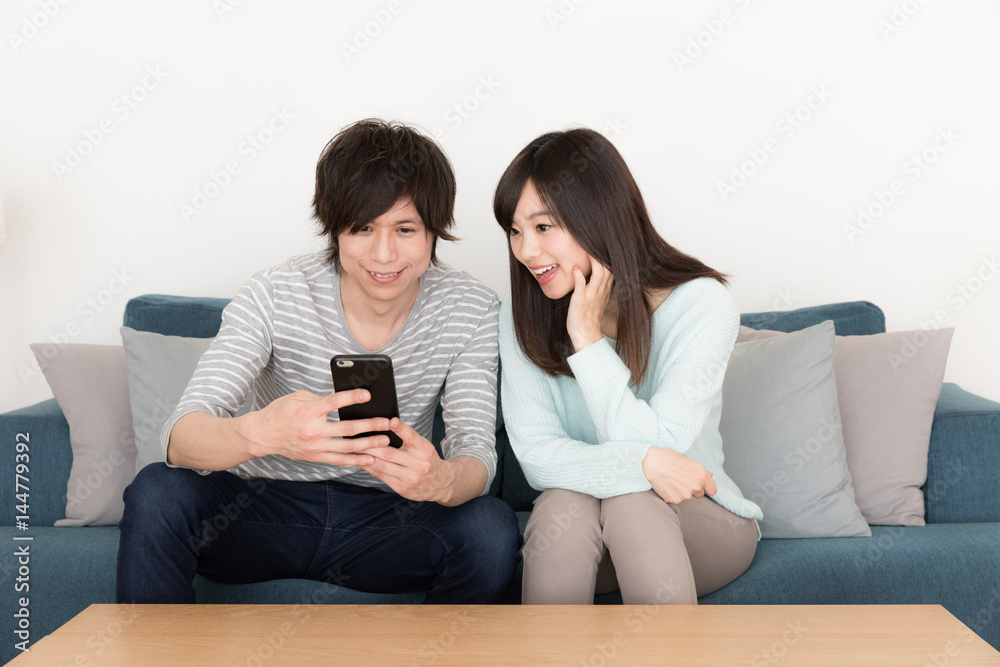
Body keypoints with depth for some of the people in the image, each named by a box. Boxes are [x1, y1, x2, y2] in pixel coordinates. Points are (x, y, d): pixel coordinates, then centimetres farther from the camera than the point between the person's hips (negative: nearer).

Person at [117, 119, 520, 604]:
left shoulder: (470, 310, -9)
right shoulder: (275, 296, -15)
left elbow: (478, 454, -16)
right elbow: (180, 436, -25)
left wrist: (443, 480, -43)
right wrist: (259, 433, -49)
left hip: (386, 519, 1)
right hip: (264, 508, 0)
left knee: (491, 527, -27)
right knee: (157, 493, -27)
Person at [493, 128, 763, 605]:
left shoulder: (701, 305, -16)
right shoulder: (520, 319, -6)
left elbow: (659, 445, -23)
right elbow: (536, 456, -16)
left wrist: (587, 338, -25)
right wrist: (643, 463, -32)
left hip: (703, 519, -1)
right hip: (573, 531, 2)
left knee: (632, 502, -33)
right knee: (563, 504, -31)